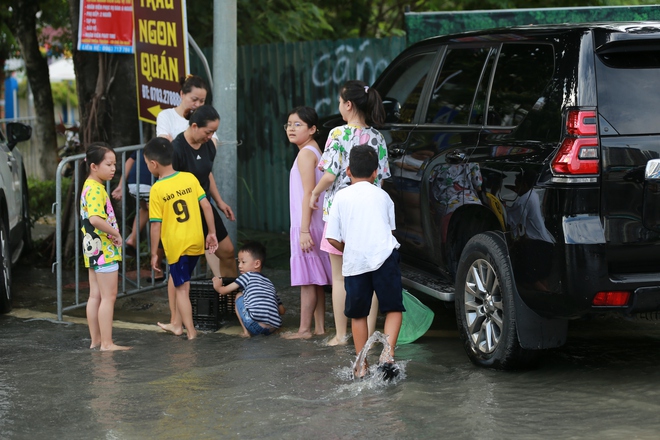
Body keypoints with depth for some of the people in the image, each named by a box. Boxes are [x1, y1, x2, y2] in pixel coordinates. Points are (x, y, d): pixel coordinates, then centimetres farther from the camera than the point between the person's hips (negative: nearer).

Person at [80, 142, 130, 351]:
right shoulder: (96, 189, -19)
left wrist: (113, 234, 9)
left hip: (94, 248, 10)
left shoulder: (90, 186, 13)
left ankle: (96, 340, 18)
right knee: (108, 296, -5)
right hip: (104, 248, -10)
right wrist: (116, 233, -20)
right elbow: (95, 219, -33)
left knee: (95, 296, 13)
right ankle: (106, 343, -3)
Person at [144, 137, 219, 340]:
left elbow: (156, 225, -10)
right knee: (180, 280, 21)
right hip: (196, 241, 5)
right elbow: (206, 205, -1)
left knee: (181, 288, 5)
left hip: (175, 245, -5)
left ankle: (191, 331, 4)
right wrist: (212, 233, 7)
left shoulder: (157, 190, -11)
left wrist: (154, 253, -3)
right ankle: (177, 324, 24)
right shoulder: (190, 178, 0)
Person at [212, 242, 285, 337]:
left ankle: (246, 332, 10)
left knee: (239, 297, 19)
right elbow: (282, 311, 27)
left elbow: (224, 291, 13)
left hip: (255, 325, -6)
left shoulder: (247, 276, 10)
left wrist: (217, 286, 36)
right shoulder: (270, 283, 27)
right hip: (273, 328, 6)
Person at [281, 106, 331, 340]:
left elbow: (308, 194, -20)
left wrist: (304, 230, -22)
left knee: (307, 278, -6)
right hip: (315, 223, 10)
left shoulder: (305, 154, -14)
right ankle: (320, 327, 16)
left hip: (306, 224, -10)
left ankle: (304, 329, -3)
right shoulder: (315, 151, 14)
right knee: (315, 278, 12)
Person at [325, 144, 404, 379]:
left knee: (358, 314, 14)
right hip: (384, 257, 0)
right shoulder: (382, 196, 13)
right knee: (393, 308, 9)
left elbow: (332, 238, 5)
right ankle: (388, 355, -10)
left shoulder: (341, 197, 8)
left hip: (354, 262, 0)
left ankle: (362, 366, 15)